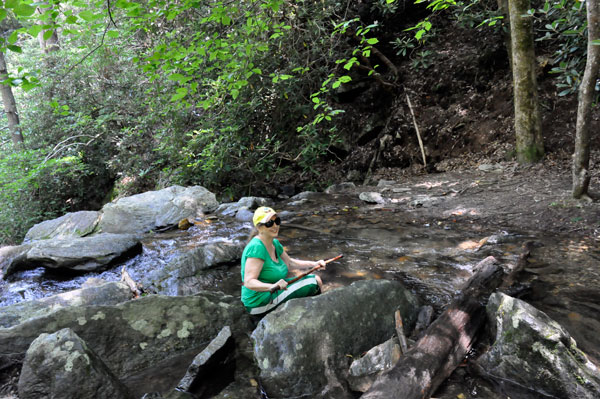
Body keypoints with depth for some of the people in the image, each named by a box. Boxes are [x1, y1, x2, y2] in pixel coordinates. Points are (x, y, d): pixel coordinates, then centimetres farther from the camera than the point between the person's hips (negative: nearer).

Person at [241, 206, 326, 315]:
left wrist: (313, 264, 5)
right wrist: (272, 287, -47)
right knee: (313, 284, -14)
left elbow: (290, 262, 18)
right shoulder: (256, 247, -24)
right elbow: (249, 282, -30)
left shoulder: (275, 243, 5)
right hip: (259, 303, -10)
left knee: (316, 280, 9)